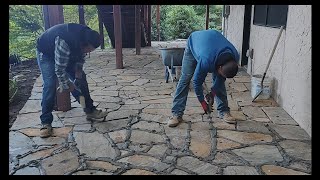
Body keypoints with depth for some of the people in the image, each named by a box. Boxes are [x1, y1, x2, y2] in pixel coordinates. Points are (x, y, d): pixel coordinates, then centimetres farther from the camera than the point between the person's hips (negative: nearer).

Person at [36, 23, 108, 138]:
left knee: (81, 78, 0)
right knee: (50, 84, -20)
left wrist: (78, 69, -11)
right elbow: (59, 69, -35)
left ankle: (90, 111, 12)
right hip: (46, 53, -7)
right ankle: (45, 123, -11)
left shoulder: (85, 36, -22)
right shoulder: (64, 42, -44)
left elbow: (81, 55, 0)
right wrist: (65, 86, -23)